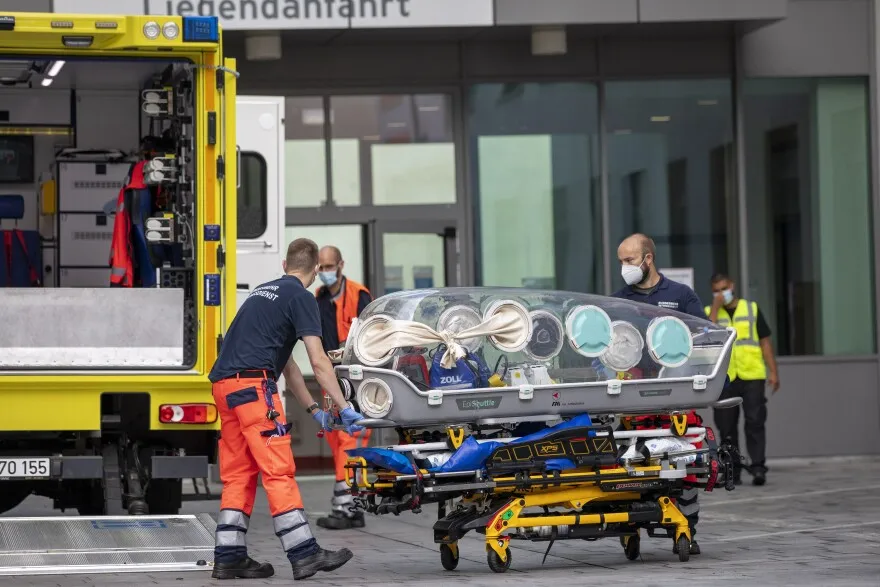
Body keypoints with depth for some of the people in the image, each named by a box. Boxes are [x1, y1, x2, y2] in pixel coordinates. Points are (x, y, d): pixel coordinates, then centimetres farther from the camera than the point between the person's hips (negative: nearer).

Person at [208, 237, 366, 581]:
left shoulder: (264, 292, 27)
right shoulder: (301, 297, 1)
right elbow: (318, 362, -7)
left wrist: (313, 409, 29)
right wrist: (344, 408, -3)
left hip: (223, 384, 9)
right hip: (252, 384, -9)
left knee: (237, 474, 10)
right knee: (278, 471, -8)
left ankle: (229, 558, 9)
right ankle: (304, 553, -9)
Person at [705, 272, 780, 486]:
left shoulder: (751, 308, 11)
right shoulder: (709, 312, 10)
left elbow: (765, 341, 10)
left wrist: (773, 372, 3)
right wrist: (716, 306, -9)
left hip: (752, 376, -1)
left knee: (755, 422, -9)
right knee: (727, 426, 3)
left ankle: (758, 467, -10)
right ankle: (733, 471, 9)